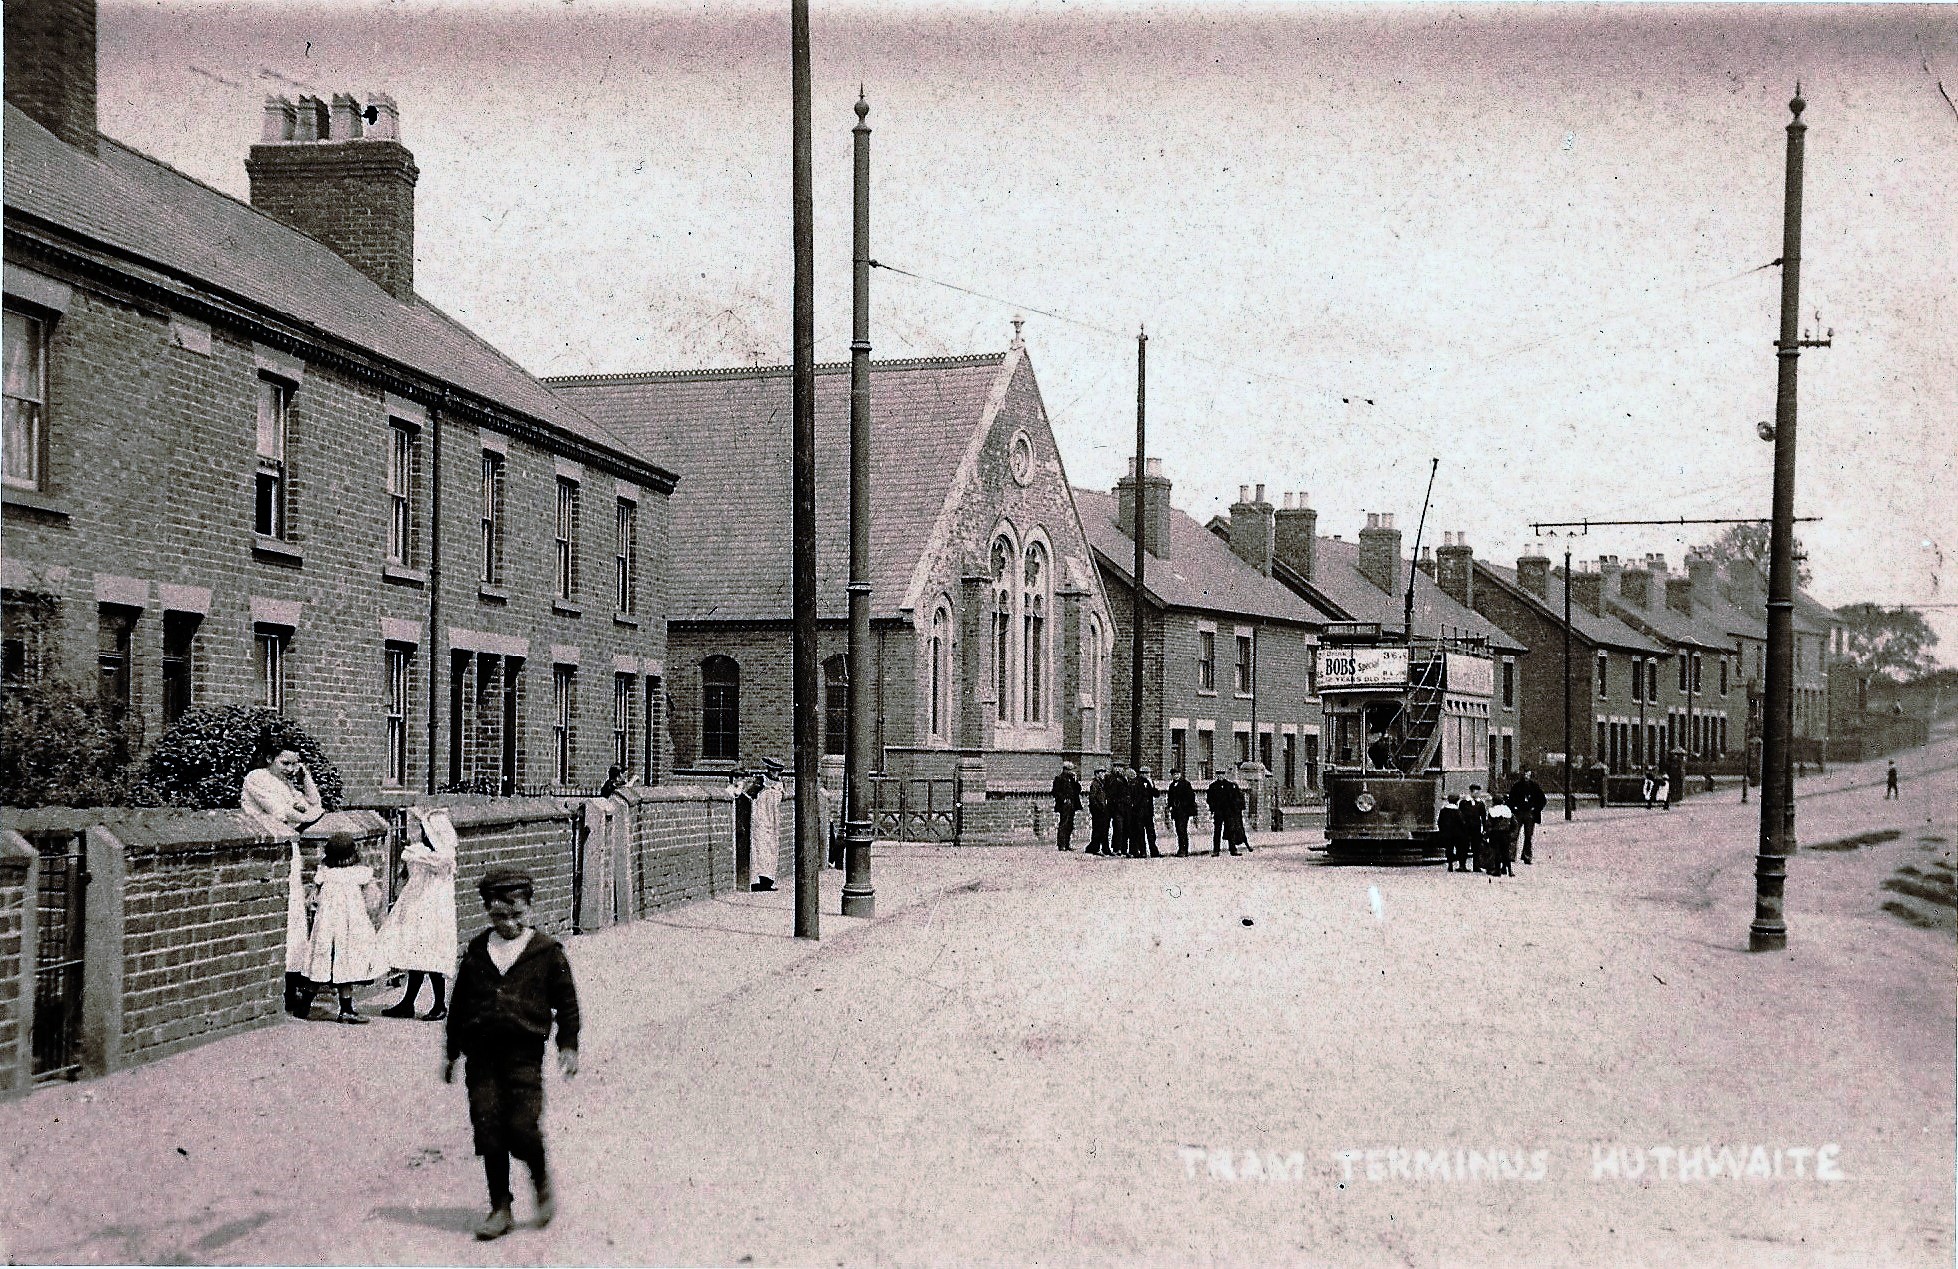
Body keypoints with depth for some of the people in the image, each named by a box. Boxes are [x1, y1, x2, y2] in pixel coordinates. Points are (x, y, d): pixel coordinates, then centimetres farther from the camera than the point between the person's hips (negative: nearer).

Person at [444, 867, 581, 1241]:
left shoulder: (547, 951, 2)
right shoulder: (476, 951, 11)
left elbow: (567, 1001, 6)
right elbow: (459, 1003, 18)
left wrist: (568, 1045, -1)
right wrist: (451, 1051, 19)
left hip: (524, 1052, -3)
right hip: (481, 1053, 3)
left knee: (522, 1127, -11)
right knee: (488, 1131, 2)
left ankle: (543, 1185, 18)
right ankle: (500, 1209, 14)